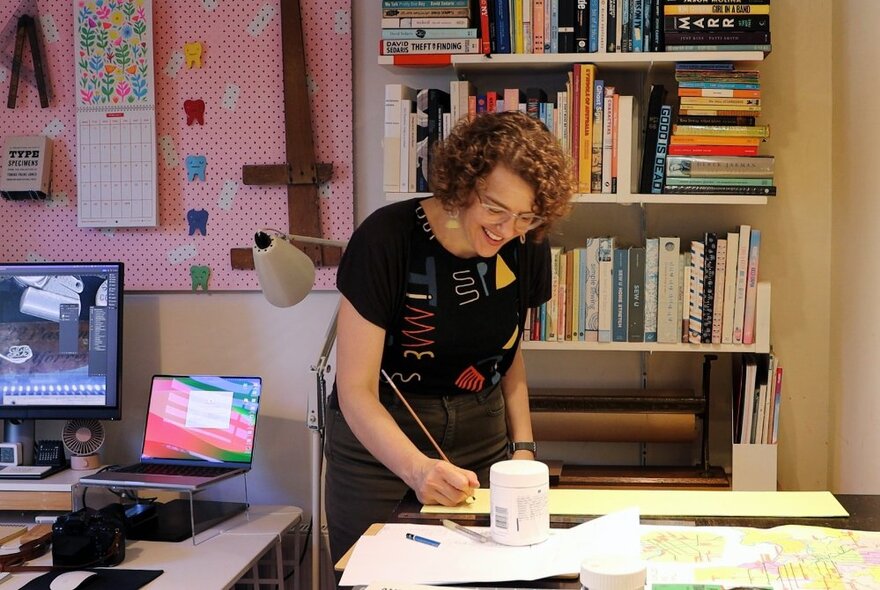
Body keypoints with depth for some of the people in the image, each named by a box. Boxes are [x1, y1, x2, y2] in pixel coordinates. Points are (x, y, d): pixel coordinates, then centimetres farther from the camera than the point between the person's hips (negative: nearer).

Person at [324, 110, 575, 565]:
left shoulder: (526, 249, -7)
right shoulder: (387, 239, -22)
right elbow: (356, 390, -22)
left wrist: (523, 446, -1)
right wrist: (417, 469, -36)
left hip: (482, 440, 4)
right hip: (379, 440, -4)